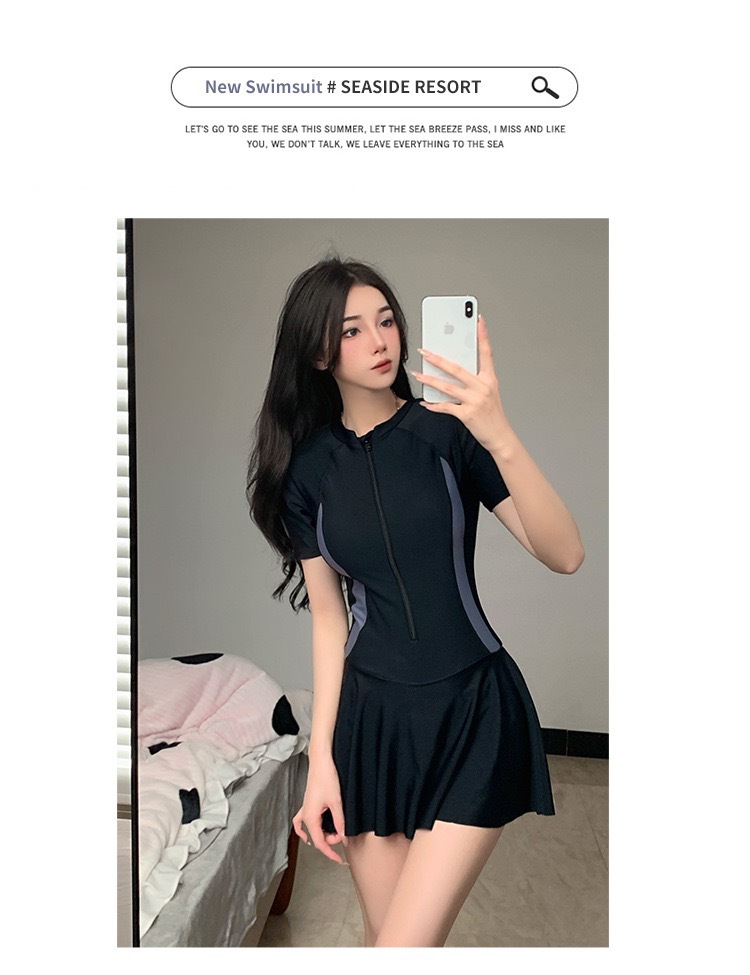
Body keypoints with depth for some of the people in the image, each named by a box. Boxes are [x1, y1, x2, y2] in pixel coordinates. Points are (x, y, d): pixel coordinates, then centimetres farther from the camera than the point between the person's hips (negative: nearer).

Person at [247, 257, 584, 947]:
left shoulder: (450, 431, -8)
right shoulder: (305, 467, 0)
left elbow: (565, 555, -17)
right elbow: (329, 616, 3)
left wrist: (501, 439, -32)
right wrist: (321, 760, 3)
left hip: (472, 712, -2)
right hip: (373, 717, 3)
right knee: (382, 929, 16)